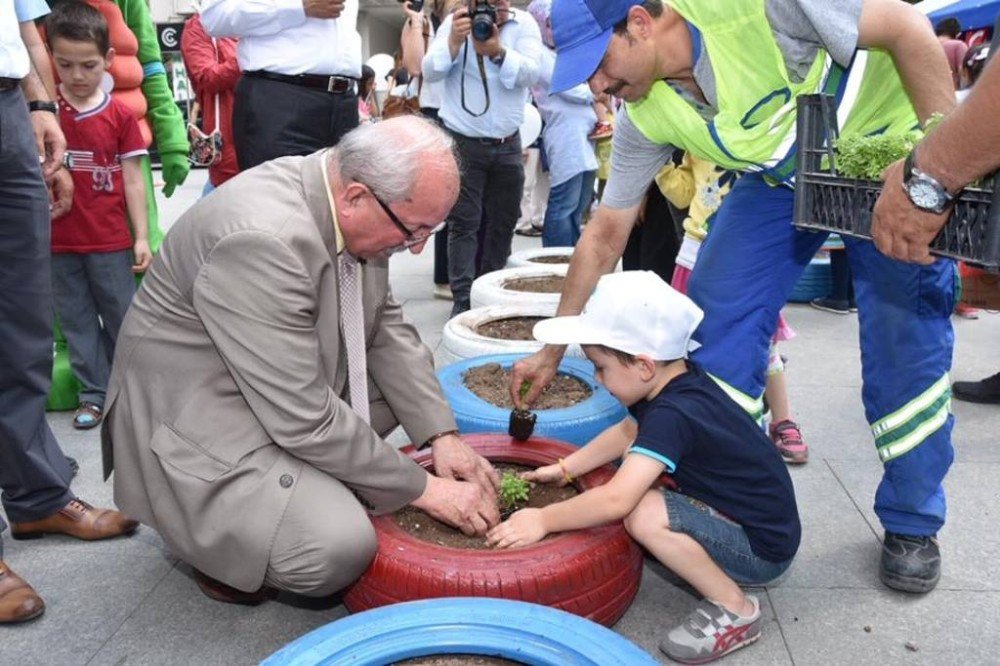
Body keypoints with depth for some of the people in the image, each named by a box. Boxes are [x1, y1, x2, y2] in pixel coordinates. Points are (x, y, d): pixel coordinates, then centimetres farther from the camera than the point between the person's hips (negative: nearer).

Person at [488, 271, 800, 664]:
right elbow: (627, 433, 14)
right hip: (748, 515, 9)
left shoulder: (672, 415, -30)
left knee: (644, 515, -29)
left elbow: (615, 500, -37)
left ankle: (734, 609, -9)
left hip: (764, 548, -9)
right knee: (642, 465, 11)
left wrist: (543, 520, -25)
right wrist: (565, 469, 7)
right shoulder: (678, 382, -2)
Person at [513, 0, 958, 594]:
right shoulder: (645, 117, -15)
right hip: (783, 175, 5)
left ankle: (912, 524, 12)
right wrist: (551, 354, -5)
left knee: (907, 334, -8)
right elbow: (605, 235, -8)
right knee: (718, 312, -9)